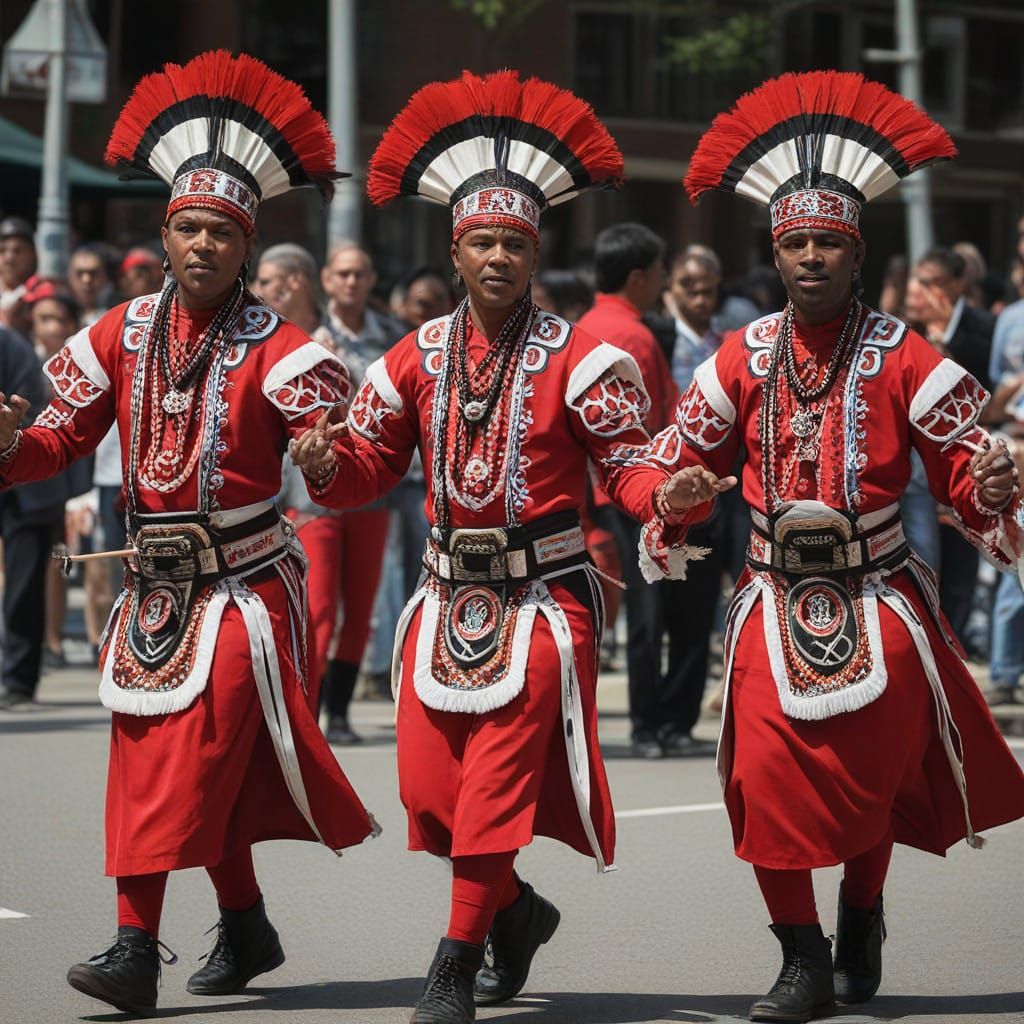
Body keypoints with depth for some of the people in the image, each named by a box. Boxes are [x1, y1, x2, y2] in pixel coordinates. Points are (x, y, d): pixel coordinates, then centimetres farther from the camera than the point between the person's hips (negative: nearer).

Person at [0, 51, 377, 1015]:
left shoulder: (275, 349, -9)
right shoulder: (120, 336, 5)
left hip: (244, 586, -5)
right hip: (155, 590, 5)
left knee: (186, 761, -12)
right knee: (213, 770, 13)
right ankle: (247, 929, 29)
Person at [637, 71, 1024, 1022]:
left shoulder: (903, 358, -5)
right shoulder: (743, 358, 1)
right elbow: (682, 459, 7)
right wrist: (671, 503, -15)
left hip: (877, 603, -1)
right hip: (775, 603, 1)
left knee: (872, 777, 5)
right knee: (767, 779, -8)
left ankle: (861, 914, 34)